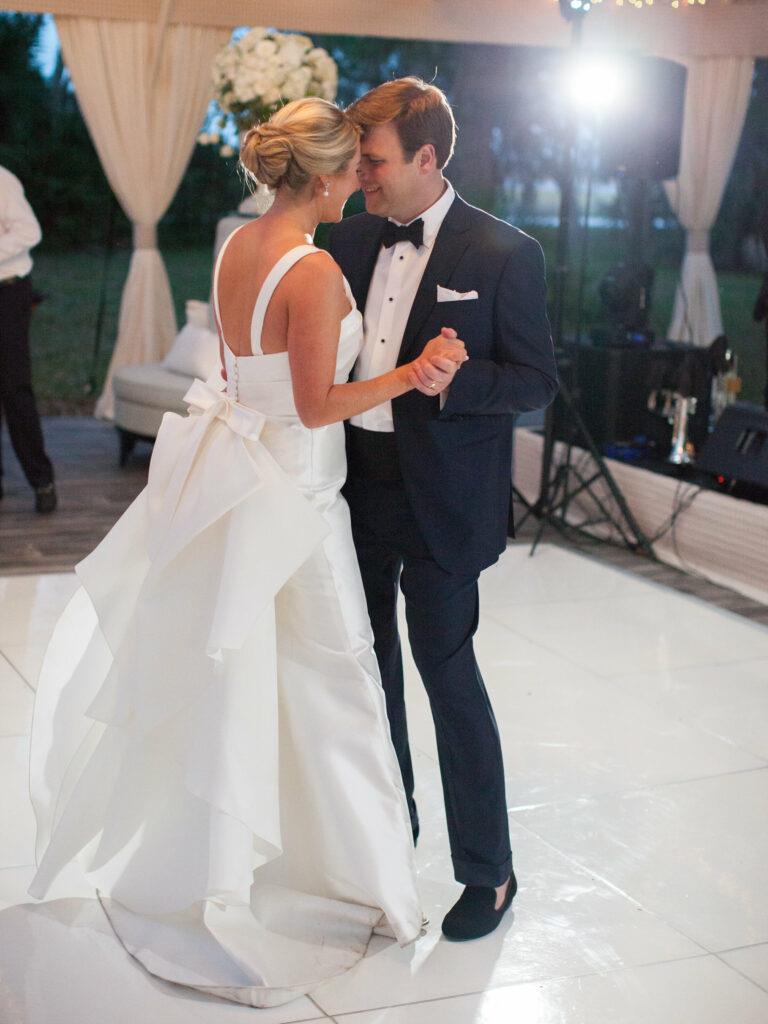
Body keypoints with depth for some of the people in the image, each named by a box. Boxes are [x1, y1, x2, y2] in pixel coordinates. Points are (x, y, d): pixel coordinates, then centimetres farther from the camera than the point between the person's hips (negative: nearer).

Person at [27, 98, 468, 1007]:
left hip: (233, 478, 8)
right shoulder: (315, 273, -21)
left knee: (228, 679, 20)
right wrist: (414, 373, -17)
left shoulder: (235, 248, 5)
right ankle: (362, 881, 21)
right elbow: (318, 405, -20)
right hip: (290, 497, -8)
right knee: (318, 685, 5)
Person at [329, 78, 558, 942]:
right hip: (357, 481, 6)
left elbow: (537, 381, -10)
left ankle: (487, 870, 14)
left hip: (440, 497, -6)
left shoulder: (502, 254, -11)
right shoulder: (353, 237, 6)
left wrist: (455, 382, -26)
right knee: (370, 660, 18)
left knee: (445, 667, -2)